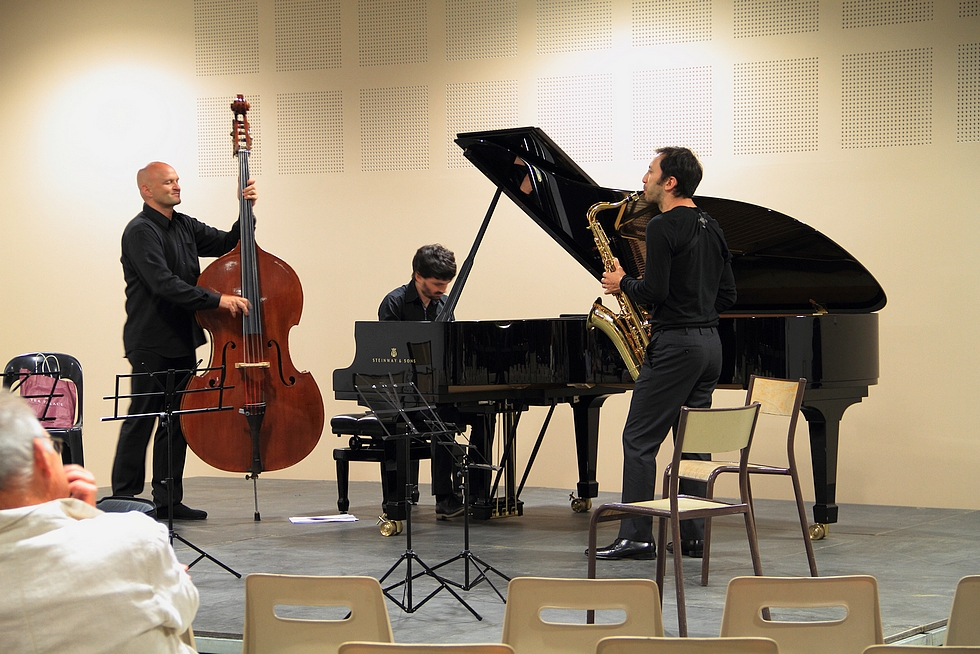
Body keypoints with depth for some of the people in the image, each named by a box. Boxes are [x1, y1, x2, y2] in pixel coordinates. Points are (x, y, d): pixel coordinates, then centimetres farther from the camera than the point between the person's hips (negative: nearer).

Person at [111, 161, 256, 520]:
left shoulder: (185, 226, 13)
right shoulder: (140, 231, -12)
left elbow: (228, 244, 14)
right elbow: (164, 284, -23)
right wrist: (216, 299, -27)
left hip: (182, 341, 8)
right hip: (151, 342, -8)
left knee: (176, 421, 10)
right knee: (141, 420, -4)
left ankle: (168, 500, 16)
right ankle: (124, 501, 2)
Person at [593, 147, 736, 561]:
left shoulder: (663, 227, -12)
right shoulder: (710, 228, 14)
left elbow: (654, 292, -19)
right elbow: (727, 295, 16)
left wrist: (623, 283, -1)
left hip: (675, 345, -9)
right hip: (709, 342, 9)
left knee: (639, 441, -5)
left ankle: (635, 537, -7)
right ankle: (691, 537, 12)